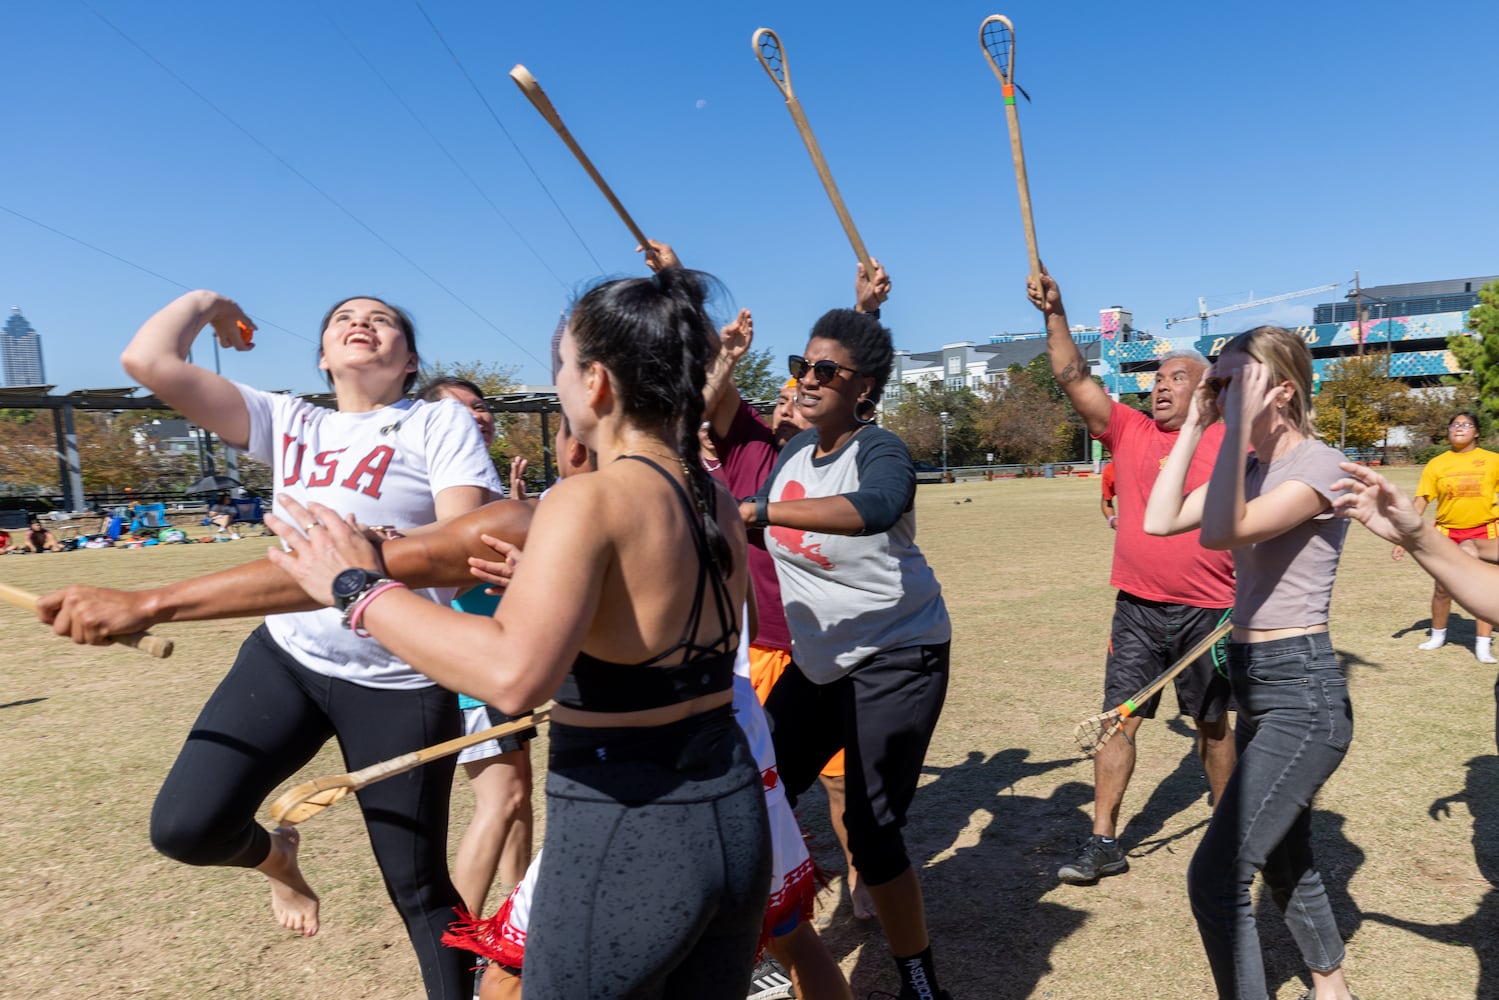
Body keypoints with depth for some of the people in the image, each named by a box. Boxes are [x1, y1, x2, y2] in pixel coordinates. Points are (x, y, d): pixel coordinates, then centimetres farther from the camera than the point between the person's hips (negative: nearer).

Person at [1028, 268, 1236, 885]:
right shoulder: (1129, 430, 3)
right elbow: (1074, 379, -5)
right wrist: (1055, 315, -15)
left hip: (1208, 612, -2)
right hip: (1137, 609, 2)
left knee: (1212, 724, 14)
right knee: (1118, 720, 2)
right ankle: (1104, 842, 12)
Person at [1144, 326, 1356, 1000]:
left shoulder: (1319, 464, -15)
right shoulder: (1252, 466, 9)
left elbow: (1220, 532, -30)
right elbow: (1160, 520, 0)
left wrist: (1239, 423, -28)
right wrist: (1194, 427, 0)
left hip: (1302, 692, -9)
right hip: (1258, 688, 9)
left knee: (1215, 878, -11)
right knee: (1284, 862, 24)